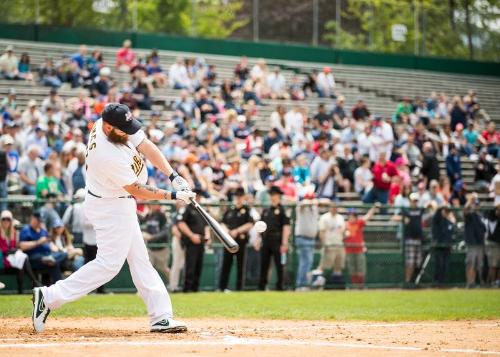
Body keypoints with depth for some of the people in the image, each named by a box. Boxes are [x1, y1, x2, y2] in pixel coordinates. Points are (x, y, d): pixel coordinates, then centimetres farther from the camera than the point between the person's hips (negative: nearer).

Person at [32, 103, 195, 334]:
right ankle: (49, 297, -3)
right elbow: (138, 192, -23)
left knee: (139, 260, 10)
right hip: (111, 208, -10)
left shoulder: (119, 126, -10)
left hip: (119, 204, 10)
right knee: (109, 263, -6)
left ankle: (161, 317, 14)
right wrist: (173, 196, -16)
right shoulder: (108, 155, -33)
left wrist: (174, 176, -12)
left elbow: (147, 147, -4)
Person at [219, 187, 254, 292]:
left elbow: (250, 224, -11)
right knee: (226, 264, 4)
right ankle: (222, 287, 7)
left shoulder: (247, 210, 0)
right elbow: (223, 224, 19)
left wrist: (237, 230, -17)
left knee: (240, 266, 1)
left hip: (241, 240, -4)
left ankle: (239, 289, 5)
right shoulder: (229, 211, 14)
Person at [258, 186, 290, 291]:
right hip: (265, 242, 6)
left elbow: (286, 227, -8)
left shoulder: (282, 210, -3)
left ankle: (280, 285, 2)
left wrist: (284, 243, -15)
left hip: (277, 242, -6)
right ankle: (261, 286, 12)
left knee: (279, 265, -3)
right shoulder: (266, 210, 16)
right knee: (263, 265, 7)